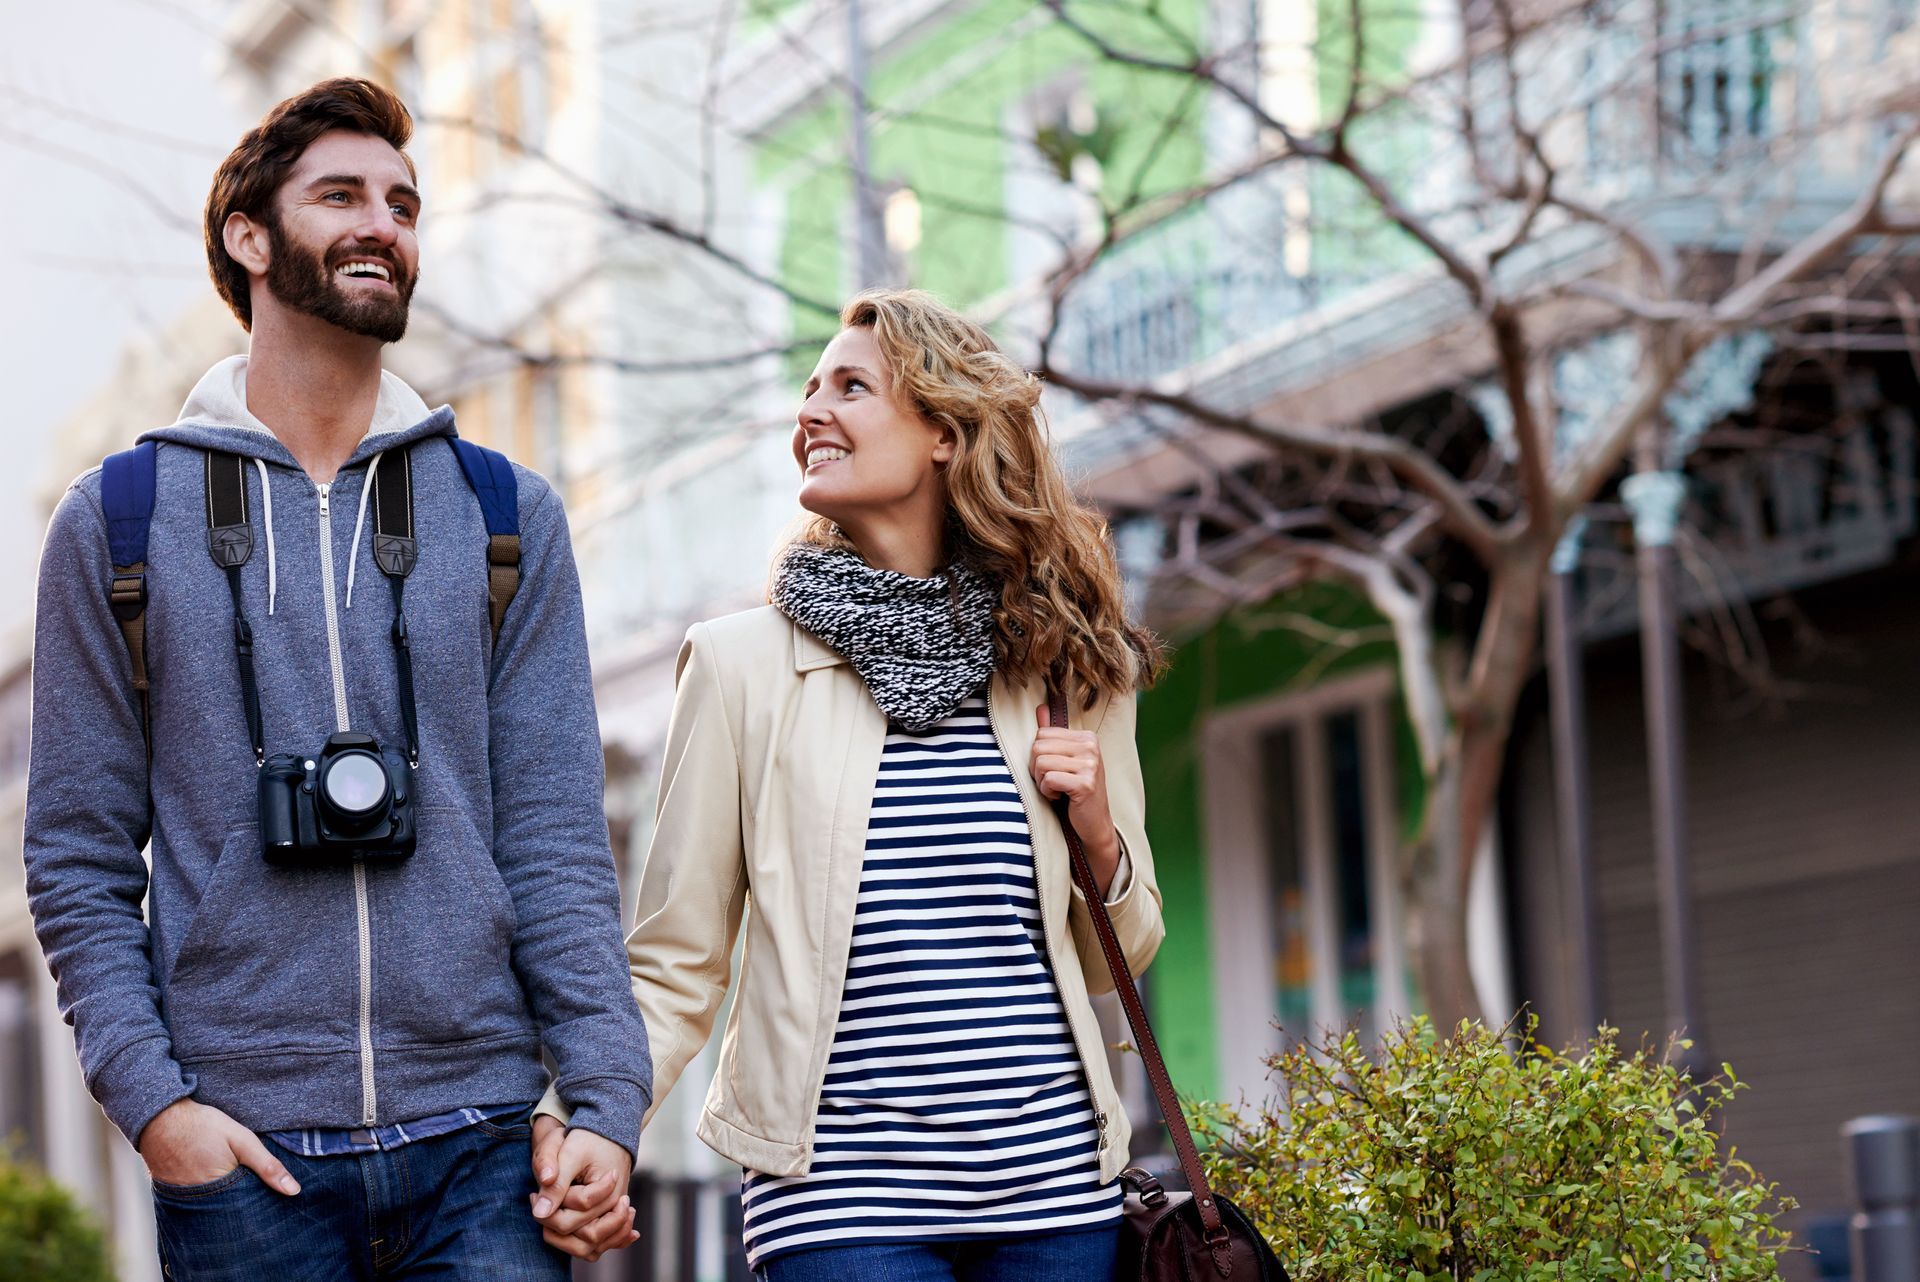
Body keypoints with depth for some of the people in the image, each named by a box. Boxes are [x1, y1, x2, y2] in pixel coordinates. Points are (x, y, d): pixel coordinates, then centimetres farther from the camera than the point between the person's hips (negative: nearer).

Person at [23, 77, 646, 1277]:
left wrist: (609, 1096, -5)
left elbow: (555, 836, 5)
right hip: (242, 1158, -1)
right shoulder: (118, 523, 6)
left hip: (477, 1145, 1)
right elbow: (79, 853, 4)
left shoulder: (508, 517, 10)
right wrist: (148, 1094, -8)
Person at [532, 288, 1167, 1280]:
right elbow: (672, 968, 2)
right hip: (842, 1193, -3)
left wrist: (1100, 840, -2)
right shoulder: (742, 663, 1)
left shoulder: (1060, 669, 8)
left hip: (1052, 1189, 3)